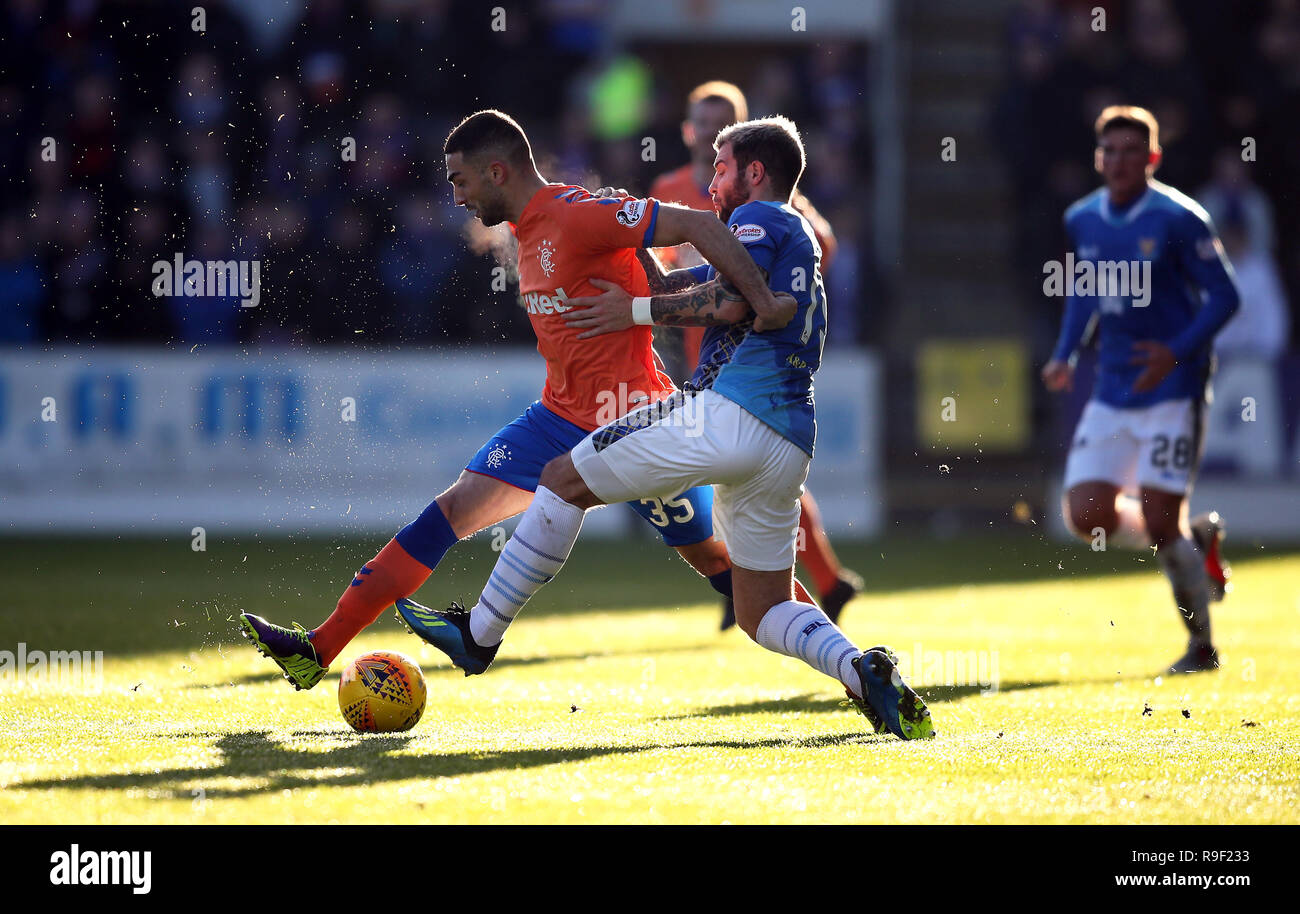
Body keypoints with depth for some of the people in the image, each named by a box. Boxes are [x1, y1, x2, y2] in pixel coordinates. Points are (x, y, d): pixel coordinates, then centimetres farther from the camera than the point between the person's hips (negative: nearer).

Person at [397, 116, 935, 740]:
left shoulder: (759, 219, 4)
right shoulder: (803, 241, 31)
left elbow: (732, 302, -13)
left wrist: (638, 311, -4)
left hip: (727, 411, -9)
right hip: (790, 447, 9)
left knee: (564, 481, 3)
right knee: (762, 612, 14)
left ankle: (480, 634, 6)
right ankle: (862, 669, -14)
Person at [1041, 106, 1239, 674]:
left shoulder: (1177, 219, -12)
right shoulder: (1082, 221, 6)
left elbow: (1223, 297, -10)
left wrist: (1177, 352, -24)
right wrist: (1065, 356, 8)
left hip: (1171, 391, -6)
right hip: (1111, 393, 6)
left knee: (1159, 520, -10)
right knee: (1088, 515, -4)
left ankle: (1202, 644, 10)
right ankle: (1197, 540, 22)